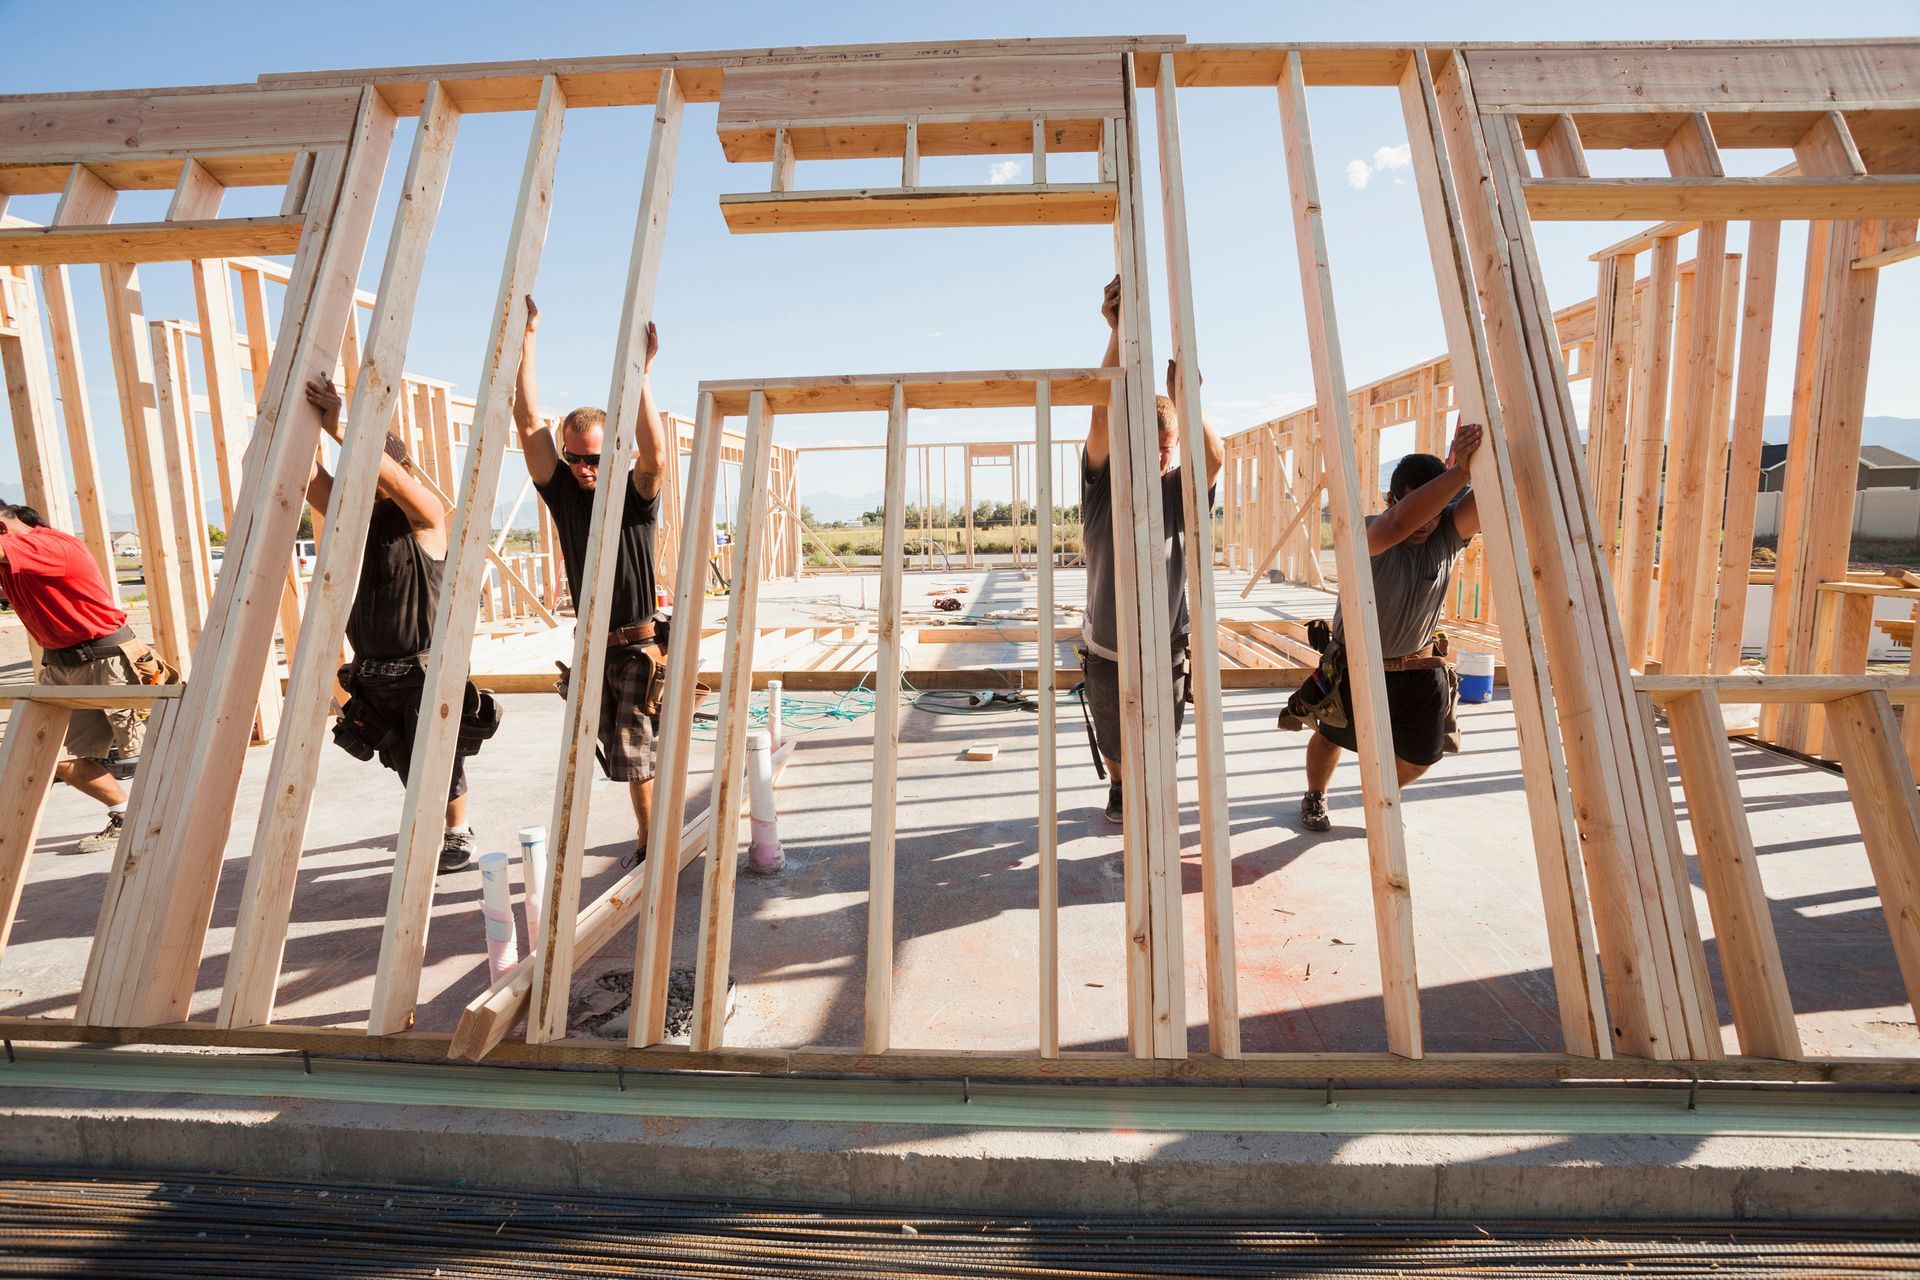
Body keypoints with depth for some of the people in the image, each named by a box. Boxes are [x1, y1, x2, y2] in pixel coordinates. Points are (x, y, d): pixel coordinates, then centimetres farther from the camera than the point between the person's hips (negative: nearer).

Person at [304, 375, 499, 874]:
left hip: (425, 669, -6)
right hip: (371, 672, 6)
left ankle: (460, 836, 25)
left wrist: (341, 428, -31)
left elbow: (393, 479, -26)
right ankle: (439, 829, 37)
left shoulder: (423, 516, -8)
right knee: (408, 765, 17)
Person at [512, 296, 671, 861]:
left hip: (640, 644, -5)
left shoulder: (636, 496, -7)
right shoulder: (563, 493, 3)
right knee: (622, 754, 14)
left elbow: (656, 456, -28)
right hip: (594, 648, 5)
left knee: (636, 753, -5)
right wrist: (526, 338, -7)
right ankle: (649, 838, 30)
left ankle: (654, 844, 11)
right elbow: (529, 422, -3)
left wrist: (640, 374, -31)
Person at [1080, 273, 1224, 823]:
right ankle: (1118, 786, 54)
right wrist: (1118, 330, -35)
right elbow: (1102, 417, -27)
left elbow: (1215, 455, -28)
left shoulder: (1178, 492, -8)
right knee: (1114, 746, 21)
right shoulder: (1103, 486, -11)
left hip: (1165, 652, 1)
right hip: (1106, 653, 0)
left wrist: (1182, 395, -30)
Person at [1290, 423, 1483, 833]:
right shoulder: (1369, 533, -25)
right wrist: (1458, 470, -52)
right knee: (1331, 738, 14)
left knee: (1420, 756, 10)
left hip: (1420, 666, 4)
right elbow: (1398, 525, -48)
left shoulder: (1449, 532, -13)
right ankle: (1315, 798, 45)